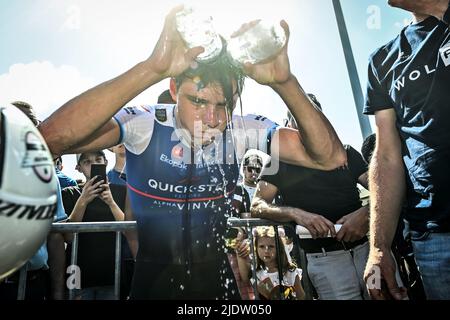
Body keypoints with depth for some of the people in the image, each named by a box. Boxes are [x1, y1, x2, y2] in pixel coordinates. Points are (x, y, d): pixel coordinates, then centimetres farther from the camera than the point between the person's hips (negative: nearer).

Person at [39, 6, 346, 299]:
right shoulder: (143, 125, -21)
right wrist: (152, 68, -44)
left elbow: (330, 157, -21)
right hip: (154, 280, -2)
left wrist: (284, 81, -34)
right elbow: (52, 138, -37)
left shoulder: (242, 130, -15)